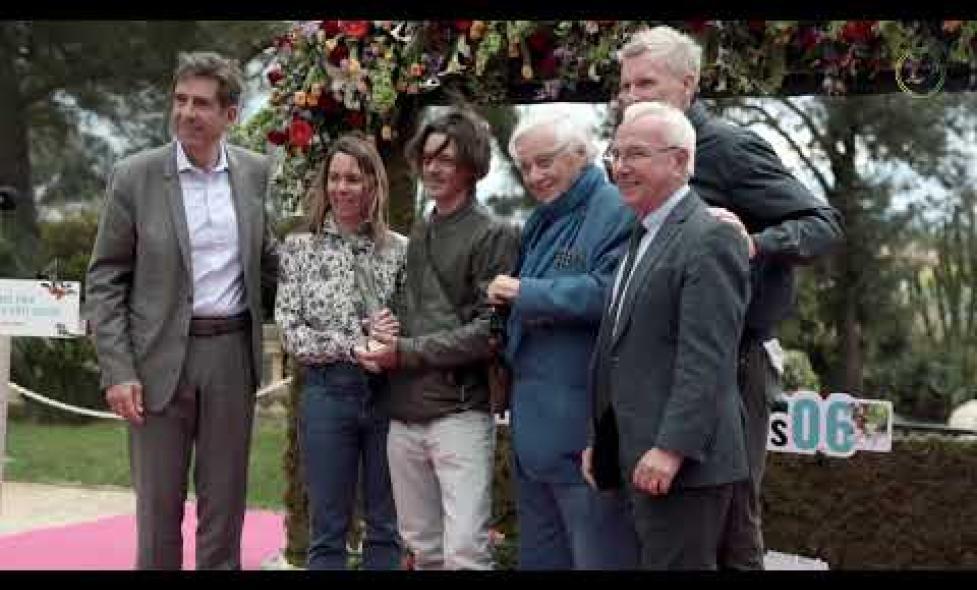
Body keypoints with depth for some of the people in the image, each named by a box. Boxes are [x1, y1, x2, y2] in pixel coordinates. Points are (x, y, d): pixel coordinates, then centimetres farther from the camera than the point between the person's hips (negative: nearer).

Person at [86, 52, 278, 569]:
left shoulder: (255, 172, 5)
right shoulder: (134, 176, -4)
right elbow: (105, 281, -3)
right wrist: (118, 371, -10)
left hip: (232, 352, 3)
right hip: (160, 357, -2)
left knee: (224, 503, 9)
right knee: (158, 506, 4)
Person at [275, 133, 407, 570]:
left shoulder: (399, 249, 6)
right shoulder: (299, 247, 3)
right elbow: (290, 333, -3)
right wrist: (354, 346, -14)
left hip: (389, 392, 1)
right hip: (327, 392, -1)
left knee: (385, 528, 9)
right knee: (328, 530, 4)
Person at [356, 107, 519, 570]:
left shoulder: (493, 236, -5)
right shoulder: (416, 232, 15)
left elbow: (489, 330, -12)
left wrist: (407, 352, -11)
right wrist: (384, 333, 0)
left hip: (459, 413, -6)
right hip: (404, 413, 6)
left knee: (465, 552, -12)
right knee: (422, 548, 12)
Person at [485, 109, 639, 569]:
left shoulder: (616, 212, -12)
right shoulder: (540, 221, 17)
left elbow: (609, 293, -26)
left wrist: (525, 293, -16)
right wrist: (506, 302, 4)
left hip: (585, 430, -9)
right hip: (534, 426, 9)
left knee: (598, 557, -1)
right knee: (538, 557, 17)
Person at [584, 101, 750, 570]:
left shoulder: (711, 239, -10)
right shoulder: (643, 237, 19)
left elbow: (706, 358, -18)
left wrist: (672, 448, -23)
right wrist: (600, 439, 18)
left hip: (682, 463, -9)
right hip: (641, 458, 9)